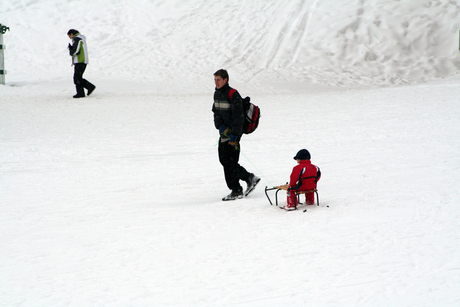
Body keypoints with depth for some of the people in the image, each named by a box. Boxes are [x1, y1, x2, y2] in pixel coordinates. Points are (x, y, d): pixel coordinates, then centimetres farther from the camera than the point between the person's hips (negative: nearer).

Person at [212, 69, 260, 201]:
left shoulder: (233, 95, -16)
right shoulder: (217, 93, 10)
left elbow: (238, 116, -18)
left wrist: (234, 135, -21)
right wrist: (220, 126, -5)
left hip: (234, 132, -9)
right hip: (224, 131, 9)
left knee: (229, 162, -8)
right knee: (223, 159, 9)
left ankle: (236, 191, 1)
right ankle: (249, 178, 20)